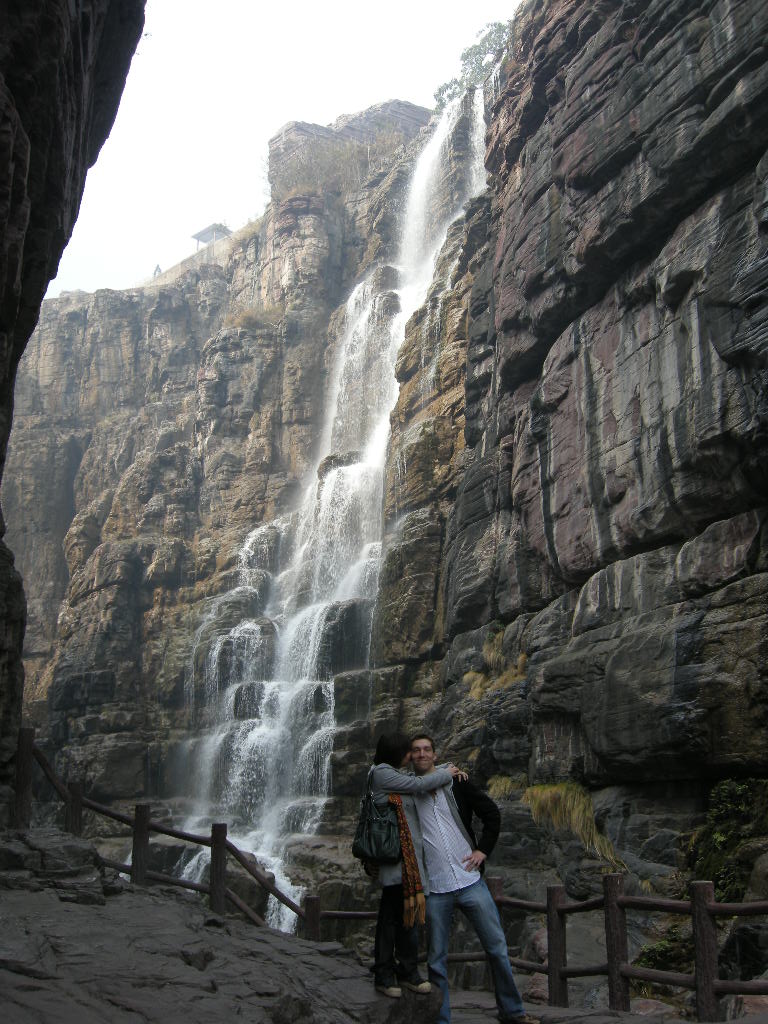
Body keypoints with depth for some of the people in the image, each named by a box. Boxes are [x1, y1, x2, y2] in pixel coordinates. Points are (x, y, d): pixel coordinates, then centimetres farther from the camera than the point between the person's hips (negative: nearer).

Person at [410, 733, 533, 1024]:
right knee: (437, 959, 4)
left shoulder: (456, 784, 4)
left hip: (470, 880, 1)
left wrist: (483, 849, 0)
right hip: (434, 890, -1)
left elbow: (492, 813, 8)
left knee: (497, 946, 6)